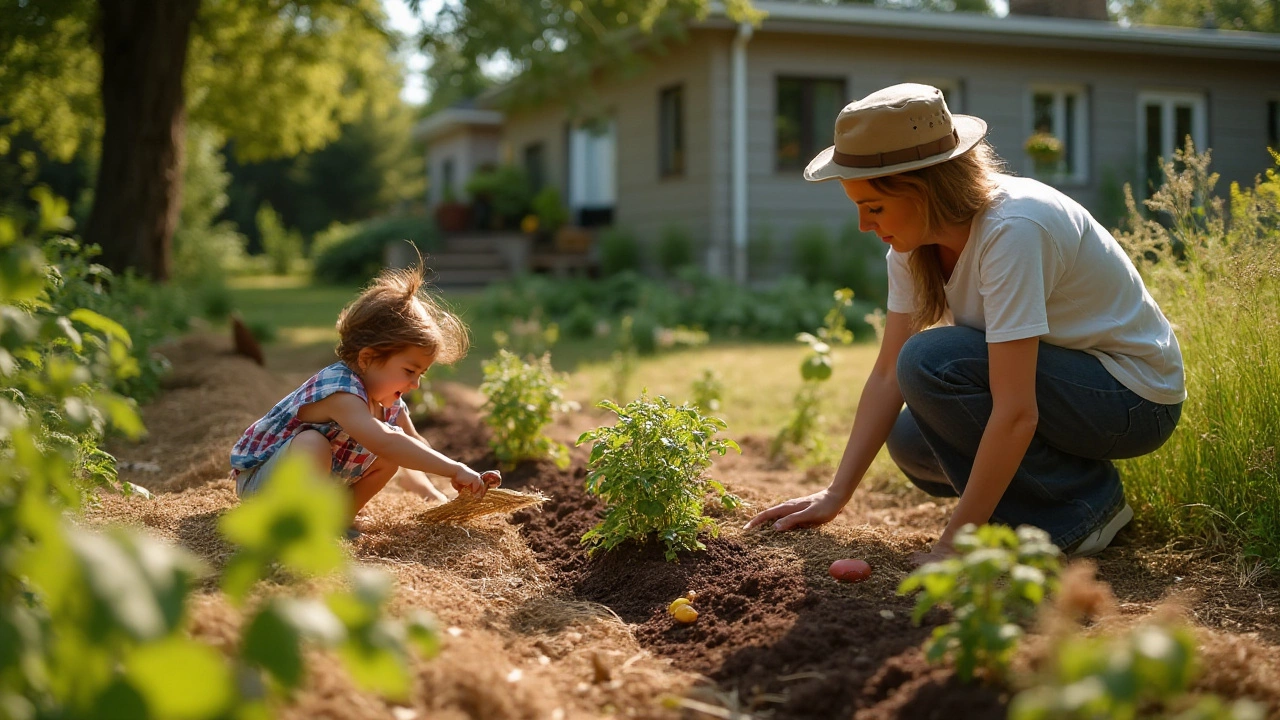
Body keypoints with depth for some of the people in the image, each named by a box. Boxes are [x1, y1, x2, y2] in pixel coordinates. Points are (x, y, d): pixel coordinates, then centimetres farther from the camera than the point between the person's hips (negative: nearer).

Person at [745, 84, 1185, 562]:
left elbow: (1016, 414, -34)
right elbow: (888, 373, -3)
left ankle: (1083, 505, -10)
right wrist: (835, 496, -8)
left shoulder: (1012, 230, -31)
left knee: (931, 360, -25)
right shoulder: (915, 237, -6)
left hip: (1136, 400, -8)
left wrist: (953, 545, -31)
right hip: (1058, 379, 8)